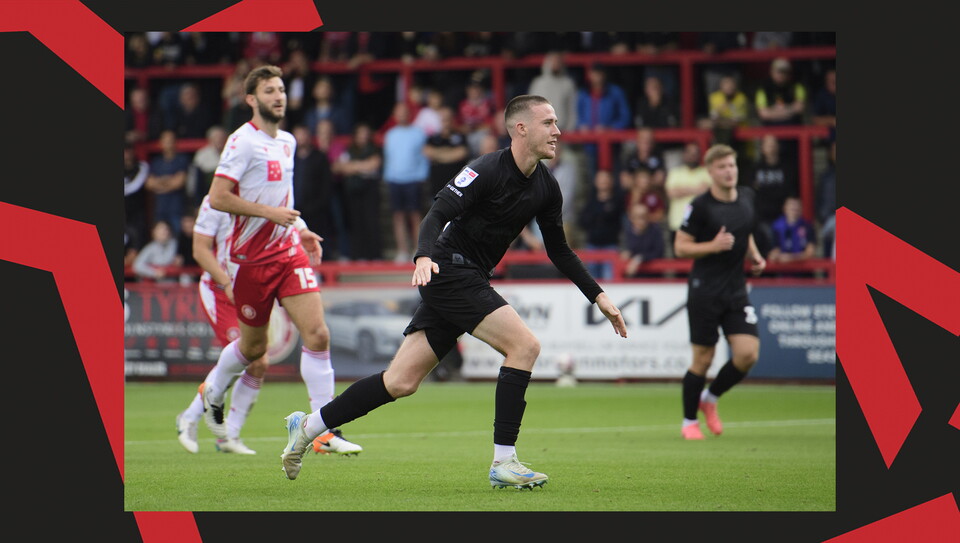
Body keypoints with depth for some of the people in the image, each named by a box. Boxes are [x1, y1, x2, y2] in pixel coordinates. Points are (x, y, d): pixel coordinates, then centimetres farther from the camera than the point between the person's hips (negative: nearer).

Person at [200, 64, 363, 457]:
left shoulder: (287, 142, 13)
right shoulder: (243, 141, -12)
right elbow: (217, 197, -17)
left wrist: (299, 230, 14)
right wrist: (270, 213, -20)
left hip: (289, 251, 6)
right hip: (253, 257, -6)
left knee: (317, 334, -10)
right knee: (253, 346, 8)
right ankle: (213, 393, 40)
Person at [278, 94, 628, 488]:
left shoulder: (545, 187, 9)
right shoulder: (487, 170, -16)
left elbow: (559, 250, 19)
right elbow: (437, 214, -22)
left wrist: (598, 297, 15)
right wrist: (424, 256, -40)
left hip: (469, 283, 8)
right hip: (450, 273, -8)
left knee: (401, 383, 6)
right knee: (524, 345, -19)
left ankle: (308, 425, 17)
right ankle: (504, 462, -16)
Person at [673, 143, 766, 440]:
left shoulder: (746, 197, 7)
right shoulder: (700, 206, -12)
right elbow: (680, 248, -9)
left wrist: (754, 255, 8)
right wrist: (713, 246, -22)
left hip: (736, 290, 5)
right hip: (704, 290, -5)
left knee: (748, 354, -7)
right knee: (703, 359, -1)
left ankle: (710, 399, 19)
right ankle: (689, 421, 17)